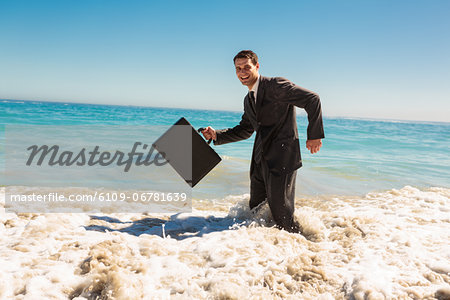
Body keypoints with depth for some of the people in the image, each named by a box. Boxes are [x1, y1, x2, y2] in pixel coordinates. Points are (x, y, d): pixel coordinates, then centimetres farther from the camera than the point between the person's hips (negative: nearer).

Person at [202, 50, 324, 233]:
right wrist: (216, 135, 14)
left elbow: (312, 99, -13)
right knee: (256, 210, 13)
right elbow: (244, 130, 26)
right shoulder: (248, 100, 16)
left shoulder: (276, 85, -10)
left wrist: (314, 135, -18)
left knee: (281, 215, -6)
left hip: (281, 159, -8)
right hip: (260, 161, 8)